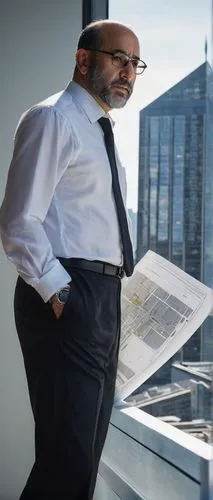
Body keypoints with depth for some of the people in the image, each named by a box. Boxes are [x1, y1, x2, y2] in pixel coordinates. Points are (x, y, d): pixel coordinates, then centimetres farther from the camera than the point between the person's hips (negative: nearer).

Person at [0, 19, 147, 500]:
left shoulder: (100, 131, 20)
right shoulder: (53, 119, -7)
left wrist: (108, 293, 15)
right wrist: (57, 292, -19)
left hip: (103, 297, 10)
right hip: (69, 297, -10)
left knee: (88, 444, 15)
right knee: (69, 451, -13)